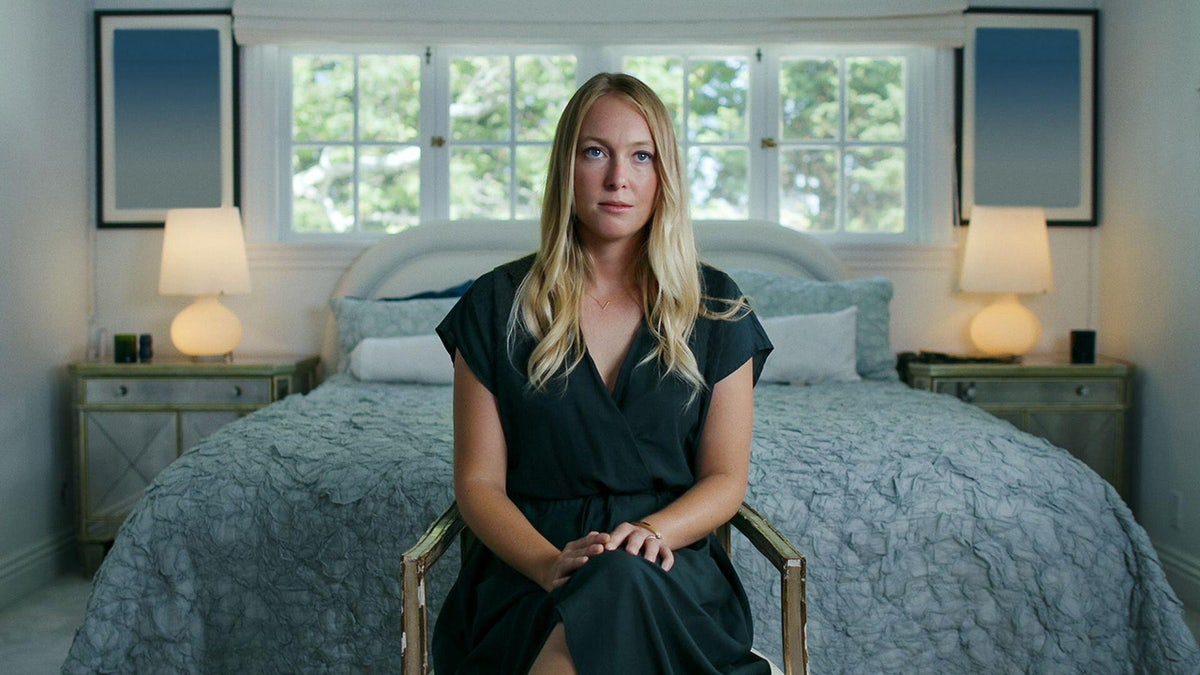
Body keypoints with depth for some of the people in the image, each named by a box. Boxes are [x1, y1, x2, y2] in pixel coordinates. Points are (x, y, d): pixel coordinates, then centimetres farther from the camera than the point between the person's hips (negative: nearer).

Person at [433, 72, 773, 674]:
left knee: (623, 579, -36)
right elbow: (478, 480, 1)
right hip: (527, 573, 0)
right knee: (617, 580, -36)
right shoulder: (499, 305, 4)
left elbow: (726, 478, 6)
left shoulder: (715, 309, 7)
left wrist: (652, 530, -16)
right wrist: (550, 563, -18)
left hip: (672, 569, 1)